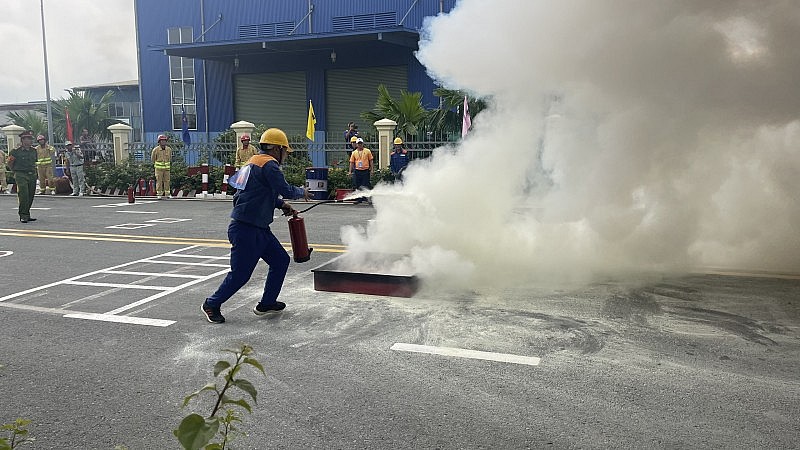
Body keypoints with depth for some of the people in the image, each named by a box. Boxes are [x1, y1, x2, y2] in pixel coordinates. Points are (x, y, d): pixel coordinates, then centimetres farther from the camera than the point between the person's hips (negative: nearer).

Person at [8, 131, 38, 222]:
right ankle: (23, 216, -8)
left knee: (30, 197, 8)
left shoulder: (33, 150, 10)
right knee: (24, 196, -12)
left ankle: (27, 215, 17)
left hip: (32, 175, 6)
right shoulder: (16, 151, -7)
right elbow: (10, 163, 4)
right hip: (21, 176, -6)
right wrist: (16, 172, 7)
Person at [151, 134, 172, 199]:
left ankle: (168, 194, 10)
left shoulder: (169, 149, -2)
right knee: (159, 181, -1)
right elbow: (152, 159, 5)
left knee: (167, 181, 4)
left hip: (167, 168, 3)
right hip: (158, 168, -3)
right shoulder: (155, 150, -11)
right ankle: (159, 194, 6)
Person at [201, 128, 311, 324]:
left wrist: (282, 205, 18)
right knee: (240, 273, -1)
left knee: (281, 260, 13)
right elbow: (286, 190, -16)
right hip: (246, 229, -11)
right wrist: (302, 192, 4)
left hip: (259, 229, 11)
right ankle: (212, 305, 18)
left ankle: (266, 304, 23)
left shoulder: (254, 161, 17)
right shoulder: (268, 164, -14)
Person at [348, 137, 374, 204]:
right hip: (357, 171, 3)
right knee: (357, 186, 5)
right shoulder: (354, 152, 9)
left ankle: (368, 198, 3)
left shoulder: (367, 151, 4)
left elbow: (371, 161, 6)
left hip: (365, 171, -3)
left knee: (366, 186, -3)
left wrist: (371, 170, -1)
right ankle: (359, 198, 15)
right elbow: (352, 162, 12)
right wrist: (350, 171, 5)